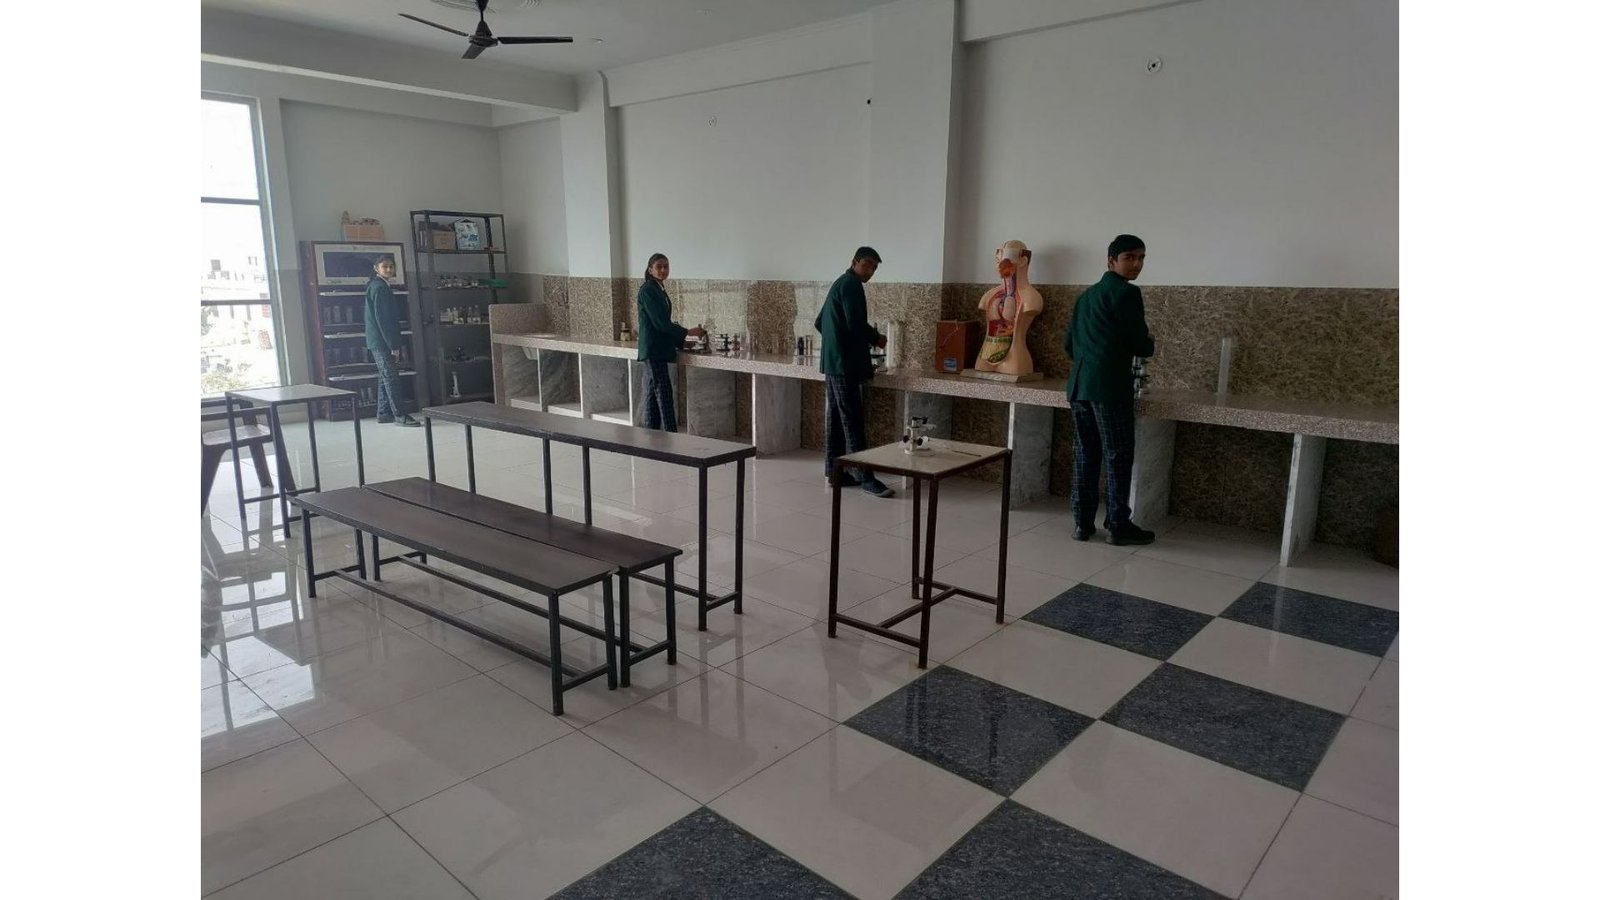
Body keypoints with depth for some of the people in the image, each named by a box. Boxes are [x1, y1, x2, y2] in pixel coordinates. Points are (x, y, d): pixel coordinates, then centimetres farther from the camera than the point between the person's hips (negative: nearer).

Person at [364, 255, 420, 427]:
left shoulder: (381, 286, 18)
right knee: (391, 378, -10)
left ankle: (384, 413, 19)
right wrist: (393, 345, -21)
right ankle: (400, 415, -11)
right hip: (382, 342, -10)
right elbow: (381, 318, -19)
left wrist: (398, 342, 18)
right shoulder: (379, 287, -12)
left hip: (379, 342, 10)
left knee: (385, 377, 13)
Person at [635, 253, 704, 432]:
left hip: (658, 350, 10)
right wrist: (687, 332, -11)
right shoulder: (647, 290, -12)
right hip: (653, 350, -10)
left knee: (653, 396, 10)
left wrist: (682, 341, 16)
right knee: (664, 395, -10)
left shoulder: (659, 290, 16)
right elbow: (659, 322, -17)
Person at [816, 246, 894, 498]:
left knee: (837, 418, 11)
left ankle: (834, 471, 16)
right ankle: (865, 477, -9)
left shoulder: (839, 283, 20)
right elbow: (856, 324, -20)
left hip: (833, 361, 10)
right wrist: (876, 339, -4)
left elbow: (821, 322, 25)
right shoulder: (851, 284, -10)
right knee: (853, 421, -10)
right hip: (846, 363, -10)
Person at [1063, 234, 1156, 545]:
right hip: (1109, 386, -8)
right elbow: (1142, 345, -8)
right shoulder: (1127, 292, -6)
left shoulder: (1087, 294, 19)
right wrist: (1149, 344, 15)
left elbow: (1068, 343, 21)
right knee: (1118, 456, 0)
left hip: (1079, 384, 8)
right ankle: (1117, 525, 5)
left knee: (1084, 454, 10)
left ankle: (1082, 522, 13)